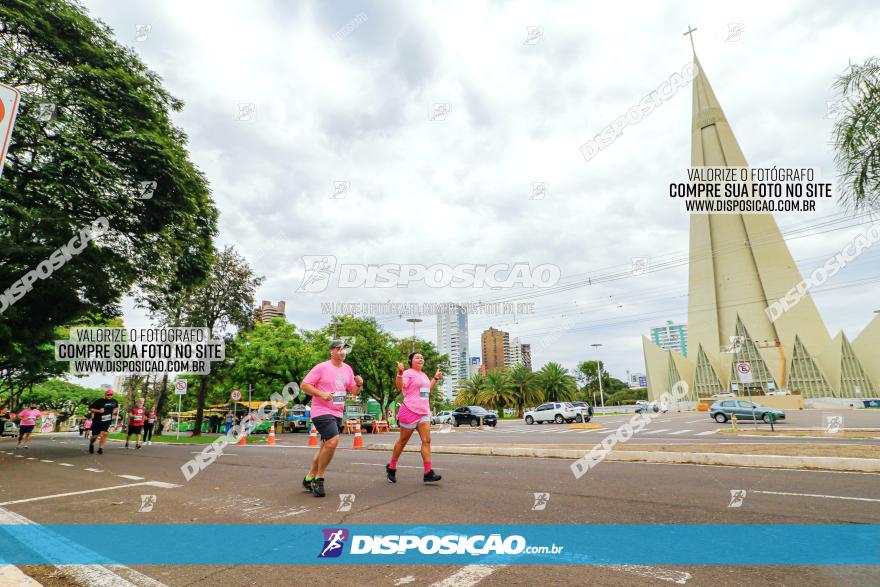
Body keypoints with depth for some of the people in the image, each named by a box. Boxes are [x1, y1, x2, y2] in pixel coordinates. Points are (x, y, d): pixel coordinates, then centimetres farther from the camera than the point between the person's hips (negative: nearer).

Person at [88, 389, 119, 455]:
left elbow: (117, 407, 24)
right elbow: (90, 409, -7)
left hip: (107, 421, 2)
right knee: (95, 435, 9)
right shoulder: (98, 401, -11)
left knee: (104, 434, -14)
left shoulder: (114, 401, 2)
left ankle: (100, 448, -2)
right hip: (97, 421, -2)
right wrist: (98, 411, -21)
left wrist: (115, 410, 4)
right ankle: (91, 444, 42)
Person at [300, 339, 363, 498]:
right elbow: (304, 385, -10)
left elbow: (353, 391, 16)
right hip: (322, 411, -7)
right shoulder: (322, 367, -9)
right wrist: (322, 394, -22)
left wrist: (359, 384, -6)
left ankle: (309, 478, 29)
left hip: (337, 414, 7)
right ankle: (319, 478, -4)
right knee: (333, 440, -21)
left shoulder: (347, 369, 10)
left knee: (326, 446, 12)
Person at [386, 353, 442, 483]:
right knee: (403, 441, 6)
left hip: (424, 413, 7)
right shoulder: (408, 373, -9)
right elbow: (399, 387, -25)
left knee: (426, 441, -4)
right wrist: (400, 373, -39)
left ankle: (428, 473, -5)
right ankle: (391, 468, 25)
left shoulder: (423, 375, 18)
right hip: (410, 412, -7)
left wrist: (435, 378, 26)